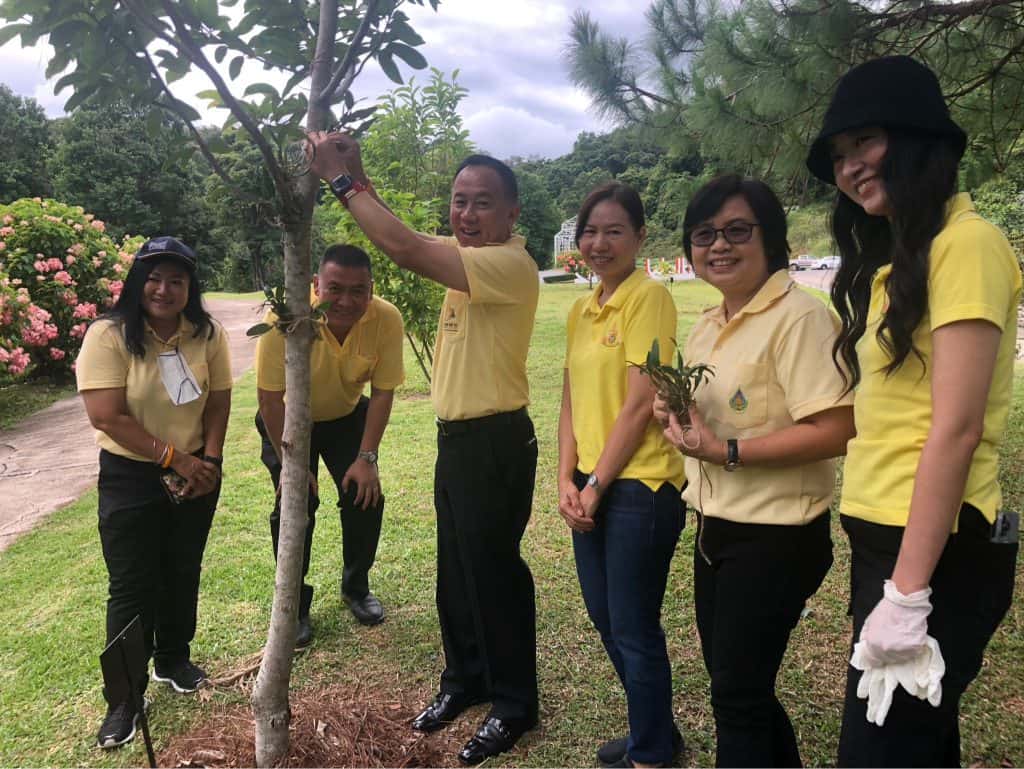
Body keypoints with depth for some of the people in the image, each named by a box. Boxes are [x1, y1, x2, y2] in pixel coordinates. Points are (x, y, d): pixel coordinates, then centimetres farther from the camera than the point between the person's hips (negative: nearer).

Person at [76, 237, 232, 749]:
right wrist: (174, 459, -19)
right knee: (132, 588, 2)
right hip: (131, 479, -3)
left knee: (182, 574, 17)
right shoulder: (109, 336, -16)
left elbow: (218, 405, -1)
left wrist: (208, 462, -13)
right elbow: (107, 417, -20)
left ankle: (173, 659, 39)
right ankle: (124, 697, 17)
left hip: (195, 474, 4)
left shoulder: (208, 335, -4)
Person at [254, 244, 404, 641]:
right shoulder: (285, 318, -34)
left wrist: (366, 458, -16)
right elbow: (269, 398, -26)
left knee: (365, 497, -3)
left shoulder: (387, 320, -27)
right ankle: (294, 605, 14)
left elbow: (383, 392, -16)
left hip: (348, 415, 2)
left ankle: (356, 588, 22)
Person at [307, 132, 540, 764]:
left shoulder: (511, 263, -21)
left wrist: (341, 179, -21)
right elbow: (406, 240, 11)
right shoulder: (467, 254, 8)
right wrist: (356, 174, -3)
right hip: (457, 435, 9)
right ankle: (466, 678, 38)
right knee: (456, 569, 19)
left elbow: (405, 247, -29)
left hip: (496, 441, -9)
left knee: (493, 571, 4)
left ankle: (515, 703, 23)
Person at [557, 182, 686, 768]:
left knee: (634, 630, 5)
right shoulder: (582, 310, 12)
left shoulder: (649, 297, -12)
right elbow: (572, 402, 11)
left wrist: (596, 486, -12)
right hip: (590, 489, 8)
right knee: (607, 621, 19)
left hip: (639, 485, -8)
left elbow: (640, 404, -17)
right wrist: (567, 481, 0)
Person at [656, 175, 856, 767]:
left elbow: (836, 431, -26)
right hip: (715, 529, 9)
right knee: (736, 683, 21)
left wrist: (728, 451, -25)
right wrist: (677, 414, 1)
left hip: (774, 539, -9)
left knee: (736, 695, 3)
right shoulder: (707, 327, 10)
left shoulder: (799, 318, -18)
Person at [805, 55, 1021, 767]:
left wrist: (908, 591, -19)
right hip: (882, 535, 9)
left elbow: (957, 428, -19)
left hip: (934, 549, -9)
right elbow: (888, 416, 9)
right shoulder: (895, 258, 13)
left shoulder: (964, 242, -13)